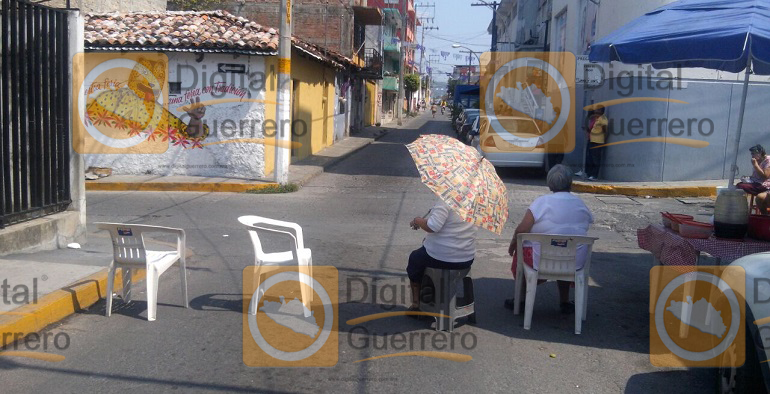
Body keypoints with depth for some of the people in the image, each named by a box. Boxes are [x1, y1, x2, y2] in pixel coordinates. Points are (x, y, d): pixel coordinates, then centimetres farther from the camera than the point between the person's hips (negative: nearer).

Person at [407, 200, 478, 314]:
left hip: (441, 257, -6)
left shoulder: (444, 202, -22)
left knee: (414, 258, 25)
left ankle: (416, 303, 27)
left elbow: (432, 226, -31)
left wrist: (417, 221, -9)